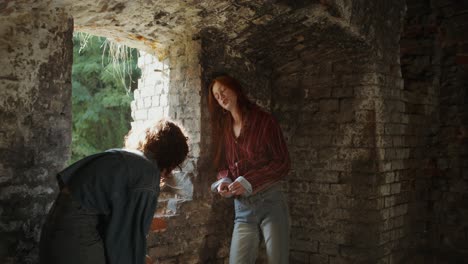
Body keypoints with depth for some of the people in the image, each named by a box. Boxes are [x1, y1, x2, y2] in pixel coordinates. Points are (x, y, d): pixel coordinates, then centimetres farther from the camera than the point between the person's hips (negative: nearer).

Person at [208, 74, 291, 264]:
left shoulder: (263, 120, -2)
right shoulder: (224, 130, 13)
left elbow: (283, 163, -7)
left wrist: (248, 181, -16)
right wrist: (223, 182, -5)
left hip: (270, 202, -4)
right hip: (242, 209, 4)